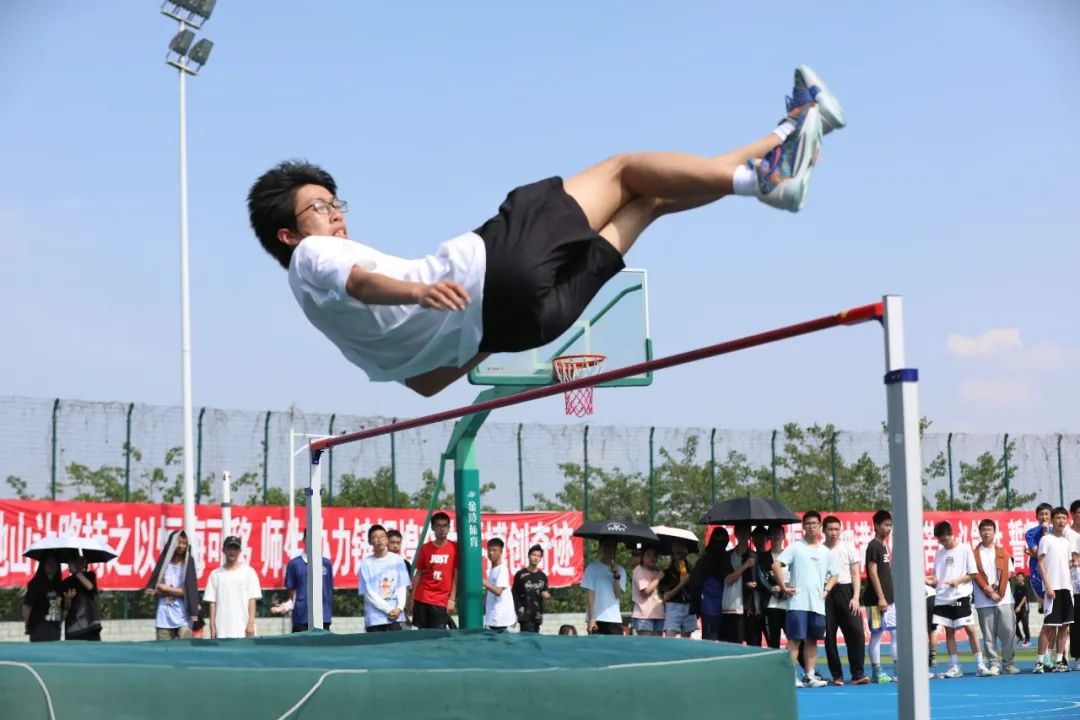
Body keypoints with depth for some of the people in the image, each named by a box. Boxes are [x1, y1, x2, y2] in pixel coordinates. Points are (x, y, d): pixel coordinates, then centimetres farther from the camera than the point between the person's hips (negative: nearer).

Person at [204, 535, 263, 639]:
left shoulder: (248, 572, 4)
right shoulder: (216, 574, 8)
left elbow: (252, 599, 0)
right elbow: (212, 602, 7)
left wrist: (251, 623, -7)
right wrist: (212, 626, 2)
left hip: (243, 630, -1)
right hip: (222, 630, 1)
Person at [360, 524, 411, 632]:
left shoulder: (397, 560, 6)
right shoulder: (366, 563, -1)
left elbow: (402, 587, 7)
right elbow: (368, 592, -4)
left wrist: (399, 608, -8)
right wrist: (388, 609, -10)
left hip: (395, 616, 2)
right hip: (374, 619, -2)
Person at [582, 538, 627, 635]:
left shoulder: (620, 570, 10)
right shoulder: (593, 568, 1)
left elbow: (618, 594, 0)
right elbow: (590, 594, -3)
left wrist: (616, 575, -13)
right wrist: (591, 618, -10)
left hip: (614, 619, 3)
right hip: (596, 619, -3)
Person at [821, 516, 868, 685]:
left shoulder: (848, 548, 7)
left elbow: (856, 574, 6)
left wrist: (856, 597, -4)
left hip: (845, 592, 0)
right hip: (826, 595, 0)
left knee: (856, 632, -8)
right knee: (829, 636, 2)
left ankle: (858, 674, -2)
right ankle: (837, 675, 10)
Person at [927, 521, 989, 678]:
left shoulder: (965, 549, -1)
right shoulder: (939, 553, 12)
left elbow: (974, 574, -2)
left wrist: (958, 580, -16)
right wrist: (931, 581, -8)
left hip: (961, 597, -4)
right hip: (942, 598, 4)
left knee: (971, 629, -9)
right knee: (949, 631, 5)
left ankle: (979, 665, -5)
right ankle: (954, 667, 10)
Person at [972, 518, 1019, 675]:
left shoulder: (1003, 552, 13)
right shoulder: (975, 554, 5)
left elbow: (1009, 572, 10)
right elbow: (976, 575, -1)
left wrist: (999, 587, -7)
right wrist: (989, 592, -10)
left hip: (1004, 598, 2)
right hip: (984, 601, -2)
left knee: (1008, 631, -2)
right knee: (988, 634, -2)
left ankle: (1008, 663, 7)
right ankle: (993, 664, 3)